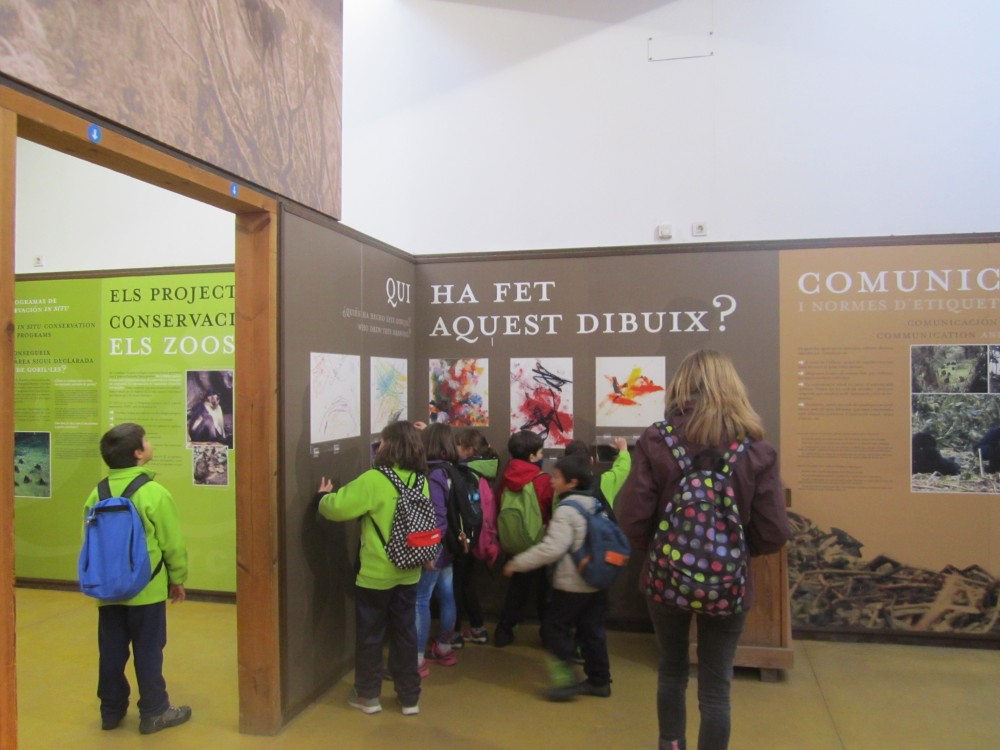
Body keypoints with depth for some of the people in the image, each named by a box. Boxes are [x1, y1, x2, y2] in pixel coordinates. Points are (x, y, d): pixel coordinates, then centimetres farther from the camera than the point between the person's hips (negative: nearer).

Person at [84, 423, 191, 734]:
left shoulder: (98, 492, -1)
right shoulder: (153, 493, -16)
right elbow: (172, 543, -11)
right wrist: (178, 579, 4)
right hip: (146, 589, -5)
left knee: (111, 651, 15)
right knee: (148, 651, 6)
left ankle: (111, 710, 28)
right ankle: (154, 712, 17)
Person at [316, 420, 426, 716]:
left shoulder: (373, 480, -20)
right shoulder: (421, 481, 0)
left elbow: (337, 508, -18)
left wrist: (323, 496, 2)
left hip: (375, 574, -5)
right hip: (408, 572, 5)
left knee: (370, 634, 12)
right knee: (405, 633, 15)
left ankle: (368, 695, 26)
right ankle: (410, 697, 25)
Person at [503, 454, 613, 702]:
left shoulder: (566, 509, -18)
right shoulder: (596, 504, 7)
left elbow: (552, 548, -24)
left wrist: (518, 563, -18)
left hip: (571, 584, -8)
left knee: (557, 628, 5)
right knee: (592, 631, 15)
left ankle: (566, 679, 5)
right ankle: (599, 680, 22)